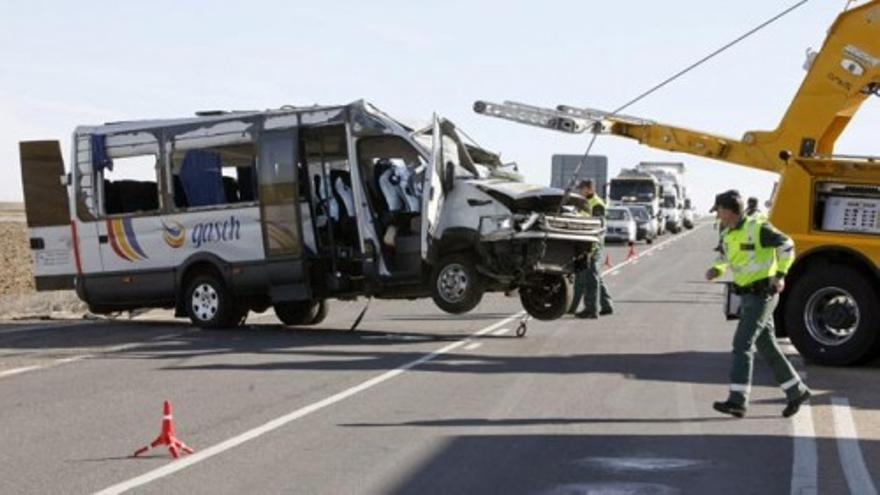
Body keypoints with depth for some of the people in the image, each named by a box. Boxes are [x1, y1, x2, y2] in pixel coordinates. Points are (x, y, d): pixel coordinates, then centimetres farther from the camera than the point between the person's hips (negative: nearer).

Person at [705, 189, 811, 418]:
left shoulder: (757, 228, -16)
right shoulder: (727, 234, 8)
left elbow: (786, 245, -10)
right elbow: (724, 258, 21)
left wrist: (780, 274, -14)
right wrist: (715, 270, -1)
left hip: (763, 294, -9)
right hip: (747, 295, 9)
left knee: (742, 343, -15)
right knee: (767, 346, 13)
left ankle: (737, 401, -18)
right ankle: (797, 391, 25)